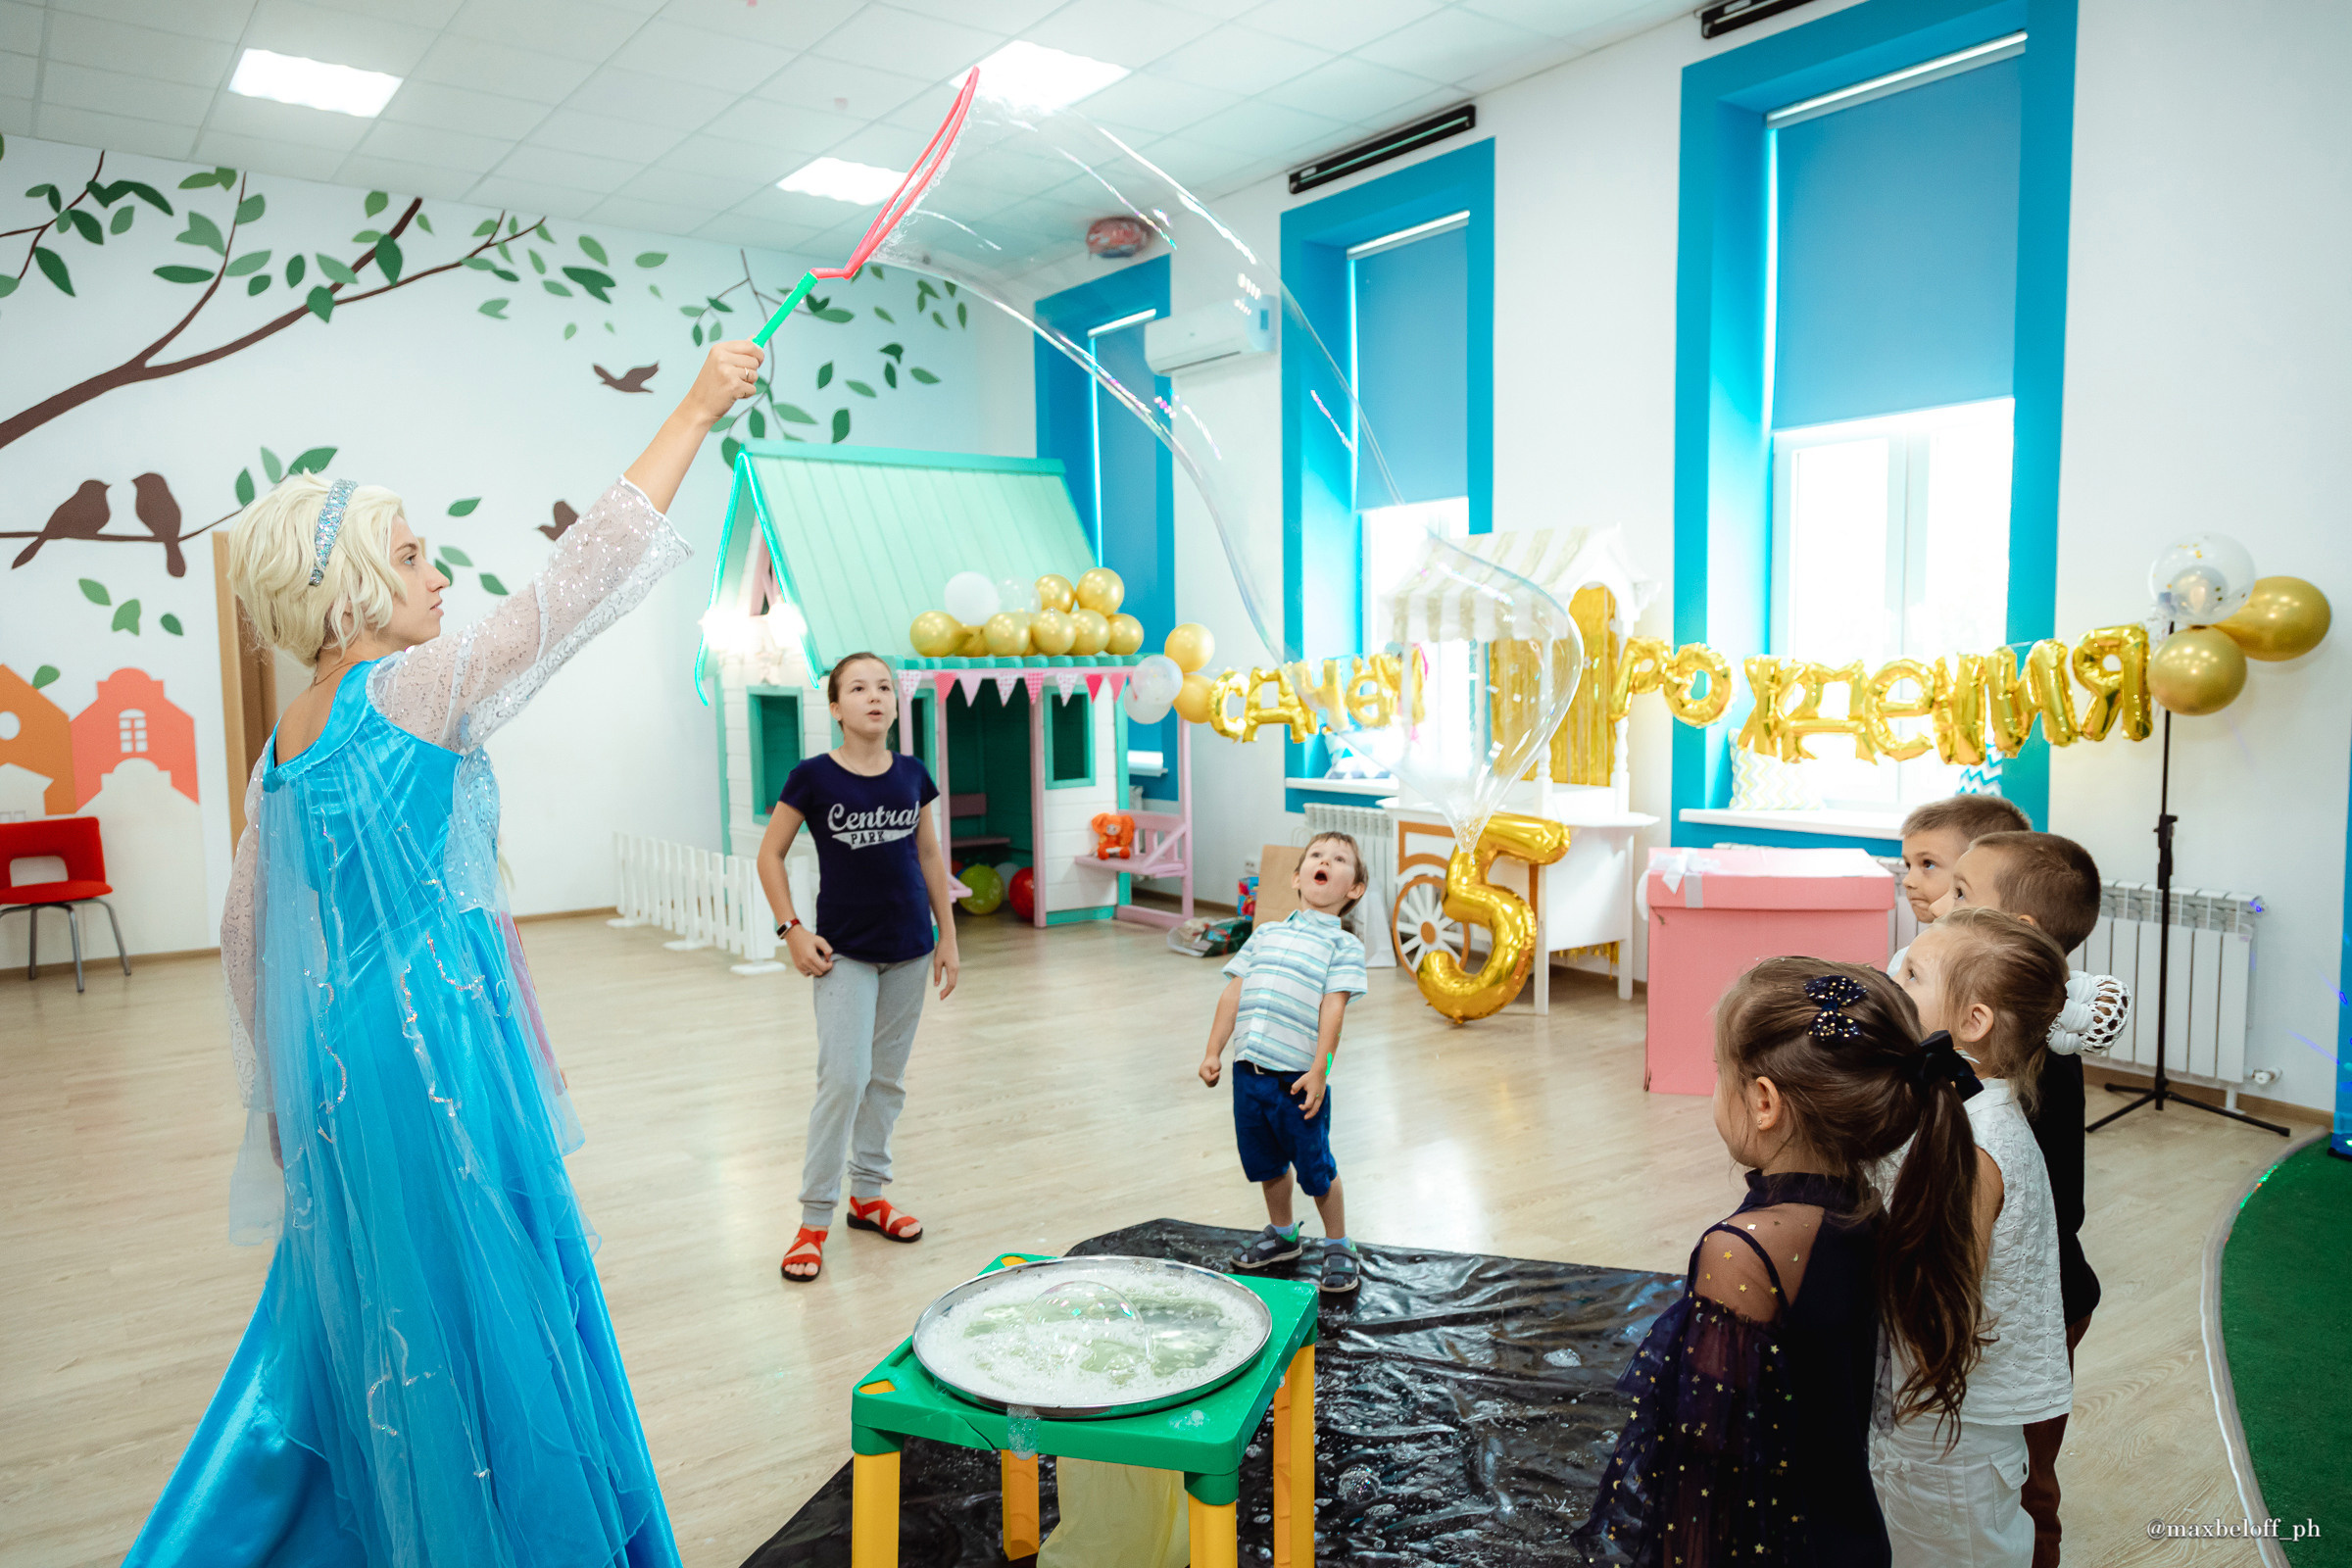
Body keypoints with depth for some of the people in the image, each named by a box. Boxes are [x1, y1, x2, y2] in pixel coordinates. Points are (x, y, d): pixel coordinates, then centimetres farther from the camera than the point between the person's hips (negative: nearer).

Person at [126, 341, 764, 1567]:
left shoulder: (284, 750, 10)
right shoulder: (408, 696, -15)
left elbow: (245, 938, 16)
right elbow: (573, 585, -17)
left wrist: (299, 1081, 26)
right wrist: (694, 412, -11)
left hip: (337, 1083, 9)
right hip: (436, 1060, -9)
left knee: (350, 1325, 22)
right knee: (479, 1326, 4)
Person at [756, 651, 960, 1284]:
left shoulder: (912, 775, 2)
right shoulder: (814, 777, -8)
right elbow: (770, 855, 0)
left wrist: (947, 935, 10)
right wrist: (792, 930, -8)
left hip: (908, 947, 4)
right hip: (843, 952, -4)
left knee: (887, 1078, 12)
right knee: (843, 1077, -10)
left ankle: (868, 1193, 28)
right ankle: (814, 1219, 3)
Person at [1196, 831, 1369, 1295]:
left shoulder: (1343, 944, 0)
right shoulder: (1266, 934, 14)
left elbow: (1332, 1008, -9)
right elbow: (1234, 994, 12)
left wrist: (1319, 1070, -16)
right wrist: (1214, 1052, 8)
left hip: (1298, 1077, -4)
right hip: (1249, 1069, 4)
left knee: (1315, 1168, 5)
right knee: (1267, 1162, 18)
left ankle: (1338, 1247, 25)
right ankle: (1282, 1234, 39)